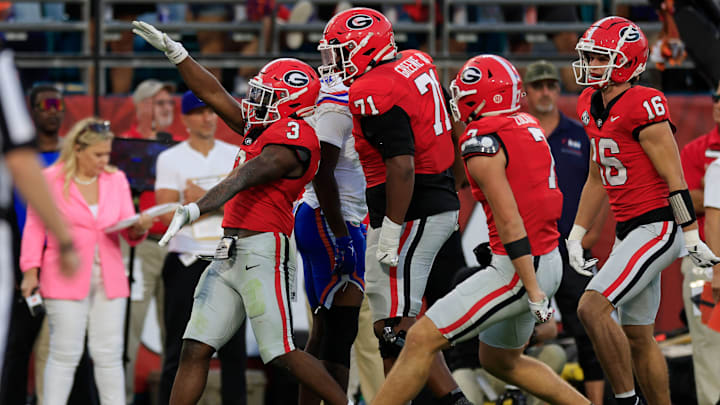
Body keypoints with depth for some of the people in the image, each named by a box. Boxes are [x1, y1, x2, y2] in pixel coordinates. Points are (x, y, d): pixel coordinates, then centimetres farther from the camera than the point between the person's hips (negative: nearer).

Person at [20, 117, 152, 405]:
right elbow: (35, 228, 3)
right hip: (66, 277, -4)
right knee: (65, 353, -5)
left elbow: (128, 232, 11)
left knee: (109, 354, 2)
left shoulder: (116, 180, 11)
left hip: (108, 278, 4)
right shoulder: (50, 180, 0)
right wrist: (30, 271, -5)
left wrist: (139, 228, -12)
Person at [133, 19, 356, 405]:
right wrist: (173, 51, 24)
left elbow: (243, 179, -22)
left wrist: (195, 209, -33)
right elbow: (215, 95, 24)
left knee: (282, 353, -10)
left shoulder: (291, 136, -9)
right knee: (195, 349, 3)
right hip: (230, 254, 9)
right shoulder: (265, 130, 18)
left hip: (263, 250, -9)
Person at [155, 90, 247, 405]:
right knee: (178, 351, -2)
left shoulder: (236, 157, 10)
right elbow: (168, 215, -7)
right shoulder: (170, 159, 2)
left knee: (234, 349, 4)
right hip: (186, 261, -2)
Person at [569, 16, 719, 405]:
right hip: (628, 232, 9)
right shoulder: (592, 107, 10)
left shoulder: (643, 107, -16)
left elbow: (673, 179, -15)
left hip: (658, 228, -9)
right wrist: (576, 237, 19)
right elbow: (597, 179, 20)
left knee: (592, 307, -19)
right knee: (638, 337, 12)